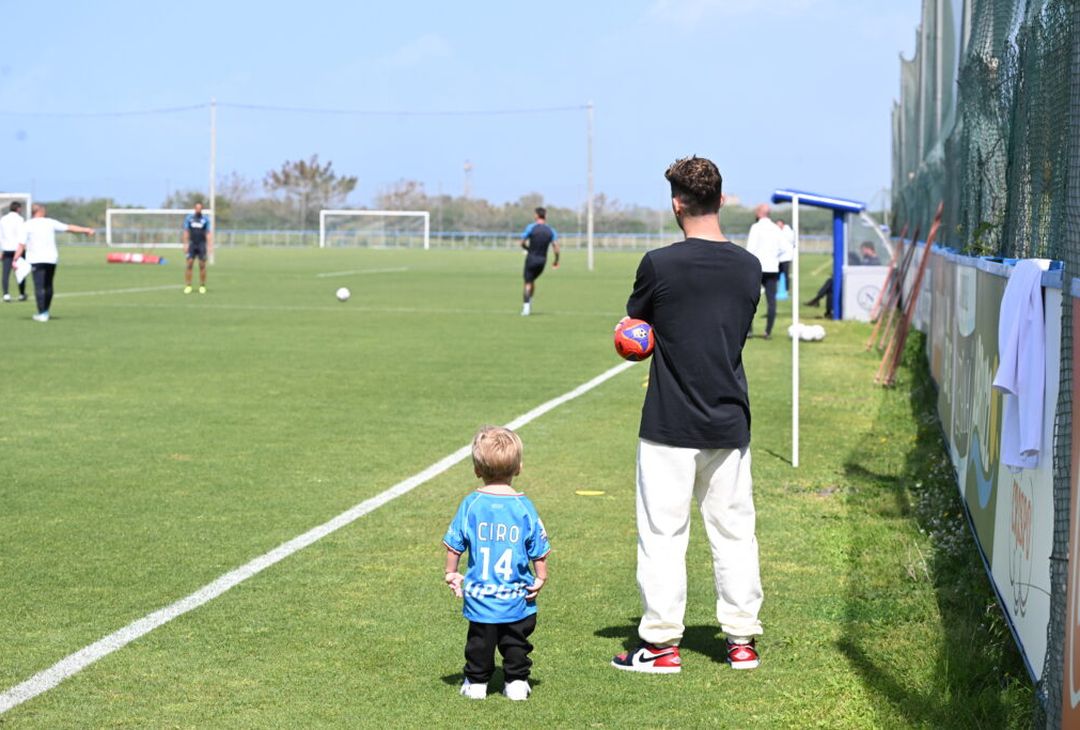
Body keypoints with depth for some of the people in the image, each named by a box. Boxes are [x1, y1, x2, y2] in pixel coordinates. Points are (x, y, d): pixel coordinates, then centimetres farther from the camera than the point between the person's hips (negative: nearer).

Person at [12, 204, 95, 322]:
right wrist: (86, 230, 23)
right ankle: (45, 312, 22)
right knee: (48, 286, 15)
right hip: (51, 259, 4)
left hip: (36, 259, -4)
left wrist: (15, 260, -6)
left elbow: (22, 244, -8)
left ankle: (42, 314, -11)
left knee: (39, 287, -6)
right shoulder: (50, 223, 8)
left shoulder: (27, 225, -1)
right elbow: (69, 228, 13)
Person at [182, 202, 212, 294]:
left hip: (201, 244, -1)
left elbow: (208, 233, 3)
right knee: (189, 264, -6)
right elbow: (186, 232, 7)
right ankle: (188, 286, -2)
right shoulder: (189, 218, 6)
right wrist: (185, 244, 1)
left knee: (202, 265, -2)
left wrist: (209, 245, -4)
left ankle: (202, 286, 5)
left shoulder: (205, 219, 4)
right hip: (192, 244, 1)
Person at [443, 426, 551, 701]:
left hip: (479, 595, 1)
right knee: (516, 641, 13)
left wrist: (451, 574, 13)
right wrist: (540, 578, 11)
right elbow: (539, 550, -1)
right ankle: (517, 681, 15)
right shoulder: (524, 507, -7)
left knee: (480, 640, 13)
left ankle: (476, 682, 20)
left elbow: (454, 544, 0)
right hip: (517, 597, 0)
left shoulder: (471, 504, -5)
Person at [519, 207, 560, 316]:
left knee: (528, 283, 2)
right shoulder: (551, 230, 0)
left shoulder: (530, 227, -8)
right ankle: (529, 302, 19)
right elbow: (556, 247, -5)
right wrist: (556, 261, 7)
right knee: (532, 280, 24)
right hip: (542, 260, 3)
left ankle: (526, 306, -11)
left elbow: (522, 243, -5)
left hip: (531, 259, -3)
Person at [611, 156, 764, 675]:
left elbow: (634, 323, 3)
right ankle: (742, 640, 16)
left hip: (670, 423, -4)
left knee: (662, 531, 3)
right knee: (734, 530, 11)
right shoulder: (749, 267, 1)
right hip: (729, 421, 4)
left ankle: (661, 643, 7)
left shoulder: (660, 265, -12)